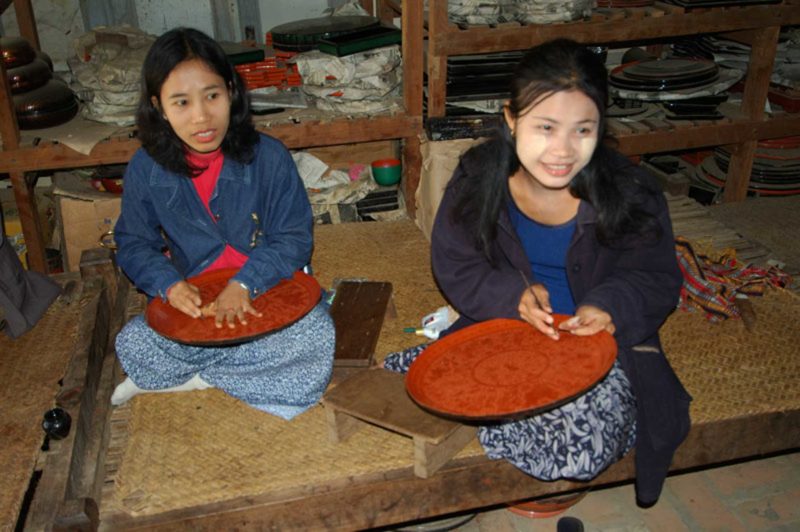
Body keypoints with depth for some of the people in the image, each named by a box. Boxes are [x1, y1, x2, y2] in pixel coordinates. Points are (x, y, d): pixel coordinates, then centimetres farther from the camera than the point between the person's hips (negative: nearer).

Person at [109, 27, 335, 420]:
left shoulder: (268, 157, -12)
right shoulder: (145, 170, -6)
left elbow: (295, 238, -11)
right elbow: (134, 243, 3)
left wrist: (245, 284, -25)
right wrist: (168, 284, -18)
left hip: (270, 290, 0)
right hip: (193, 303, 0)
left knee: (317, 336, -28)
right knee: (132, 344, -22)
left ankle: (177, 377, -11)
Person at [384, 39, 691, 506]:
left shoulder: (630, 193, -15)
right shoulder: (478, 178, -11)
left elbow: (657, 280, -4)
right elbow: (454, 267, -4)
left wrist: (612, 306, -27)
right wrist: (514, 294, -22)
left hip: (601, 340, 0)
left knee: (587, 447, -27)